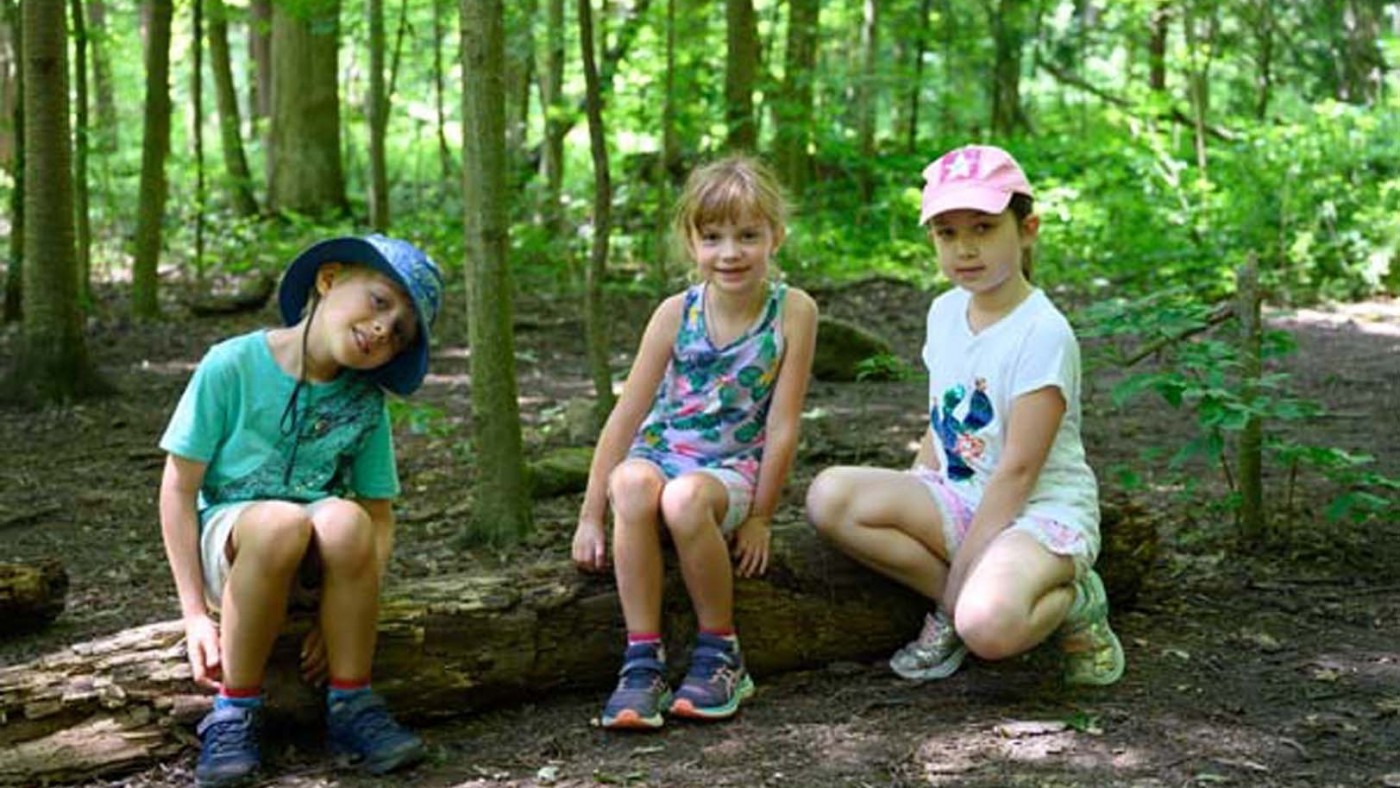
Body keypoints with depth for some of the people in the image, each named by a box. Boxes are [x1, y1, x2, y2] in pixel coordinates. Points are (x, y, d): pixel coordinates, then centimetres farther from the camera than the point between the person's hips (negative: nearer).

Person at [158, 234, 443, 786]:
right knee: (280, 521, -37)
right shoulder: (233, 366, -11)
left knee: (343, 519, -33)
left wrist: (343, 612, -14)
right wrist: (196, 615, -13)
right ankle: (235, 710, -21)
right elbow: (179, 490, -9)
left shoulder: (366, 404, -1)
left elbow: (379, 518, 1)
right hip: (226, 539, -2)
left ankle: (351, 706, -18)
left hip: (314, 562, 3)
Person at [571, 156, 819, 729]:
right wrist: (591, 514, -5)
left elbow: (783, 426, -6)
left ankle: (720, 655, -15)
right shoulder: (677, 314, -4)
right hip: (660, 455, 2)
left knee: (685, 497, -36)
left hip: (731, 470, -2)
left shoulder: (793, 312, -8)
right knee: (632, 481, -35)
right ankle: (642, 659, -28)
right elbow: (627, 414, -3)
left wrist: (760, 516, -5)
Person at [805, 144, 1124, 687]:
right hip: (960, 499, 7)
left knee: (987, 627, -37)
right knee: (830, 496, -19)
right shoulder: (946, 312, 7)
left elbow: (1017, 470, -18)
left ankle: (1072, 602, -2)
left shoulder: (1043, 333, -17)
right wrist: (905, 510, 3)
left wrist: (961, 576, -16)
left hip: (1042, 508, -7)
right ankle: (954, 605, -6)